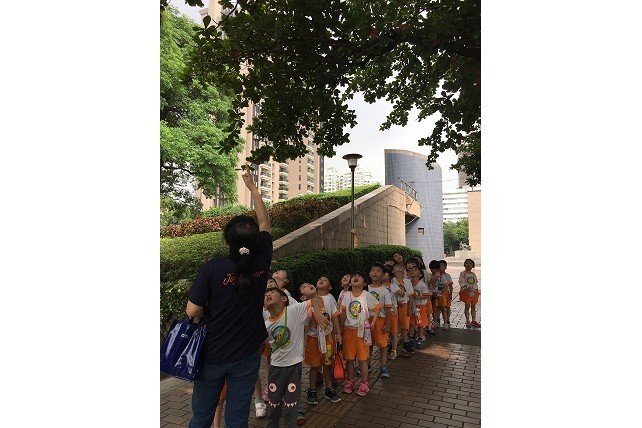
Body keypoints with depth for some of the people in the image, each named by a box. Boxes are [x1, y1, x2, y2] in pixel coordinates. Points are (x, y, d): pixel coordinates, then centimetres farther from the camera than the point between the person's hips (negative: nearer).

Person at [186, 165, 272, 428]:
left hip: (213, 353, -1)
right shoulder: (261, 263, -11)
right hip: (247, 354, 2)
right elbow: (265, 223, 2)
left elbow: (192, 311, -14)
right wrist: (253, 187, 8)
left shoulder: (213, 268, -20)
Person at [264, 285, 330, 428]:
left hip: (294, 366, -3)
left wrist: (317, 313, -35)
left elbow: (316, 300, -19)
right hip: (276, 367, 3)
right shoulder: (265, 325, -6)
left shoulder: (295, 310, -18)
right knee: (273, 404, 18)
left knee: (290, 406, 9)